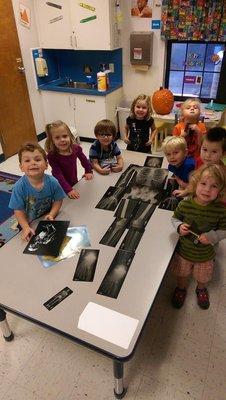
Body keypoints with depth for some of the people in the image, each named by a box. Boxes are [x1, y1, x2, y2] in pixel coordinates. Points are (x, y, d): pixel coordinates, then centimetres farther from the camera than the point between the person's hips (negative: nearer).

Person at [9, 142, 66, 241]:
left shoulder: (52, 182, -21)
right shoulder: (19, 187, -26)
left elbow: (58, 200, -8)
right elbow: (18, 210, -19)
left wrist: (51, 214, -23)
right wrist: (26, 228, -28)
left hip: (48, 221, 2)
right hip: (29, 223, -2)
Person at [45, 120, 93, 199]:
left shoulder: (75, 148, -17)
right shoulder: (52, 156, -28)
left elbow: (83, 159, 4)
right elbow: (58, 174, -30)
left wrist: (88, 171, 6)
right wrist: (68, 190, -35)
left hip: (74, 183, 4)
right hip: (61, 187, -4)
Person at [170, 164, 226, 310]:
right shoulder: (185, 205, -21)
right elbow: (175, 218, -3)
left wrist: (212, 236, -27)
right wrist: (179, 226, -23)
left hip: (205, 255, 0)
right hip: (184, 251, 0)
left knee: (203, 278, 28)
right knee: (182, 274, 27)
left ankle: (201, 290, 62)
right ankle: (181, 289, 59)